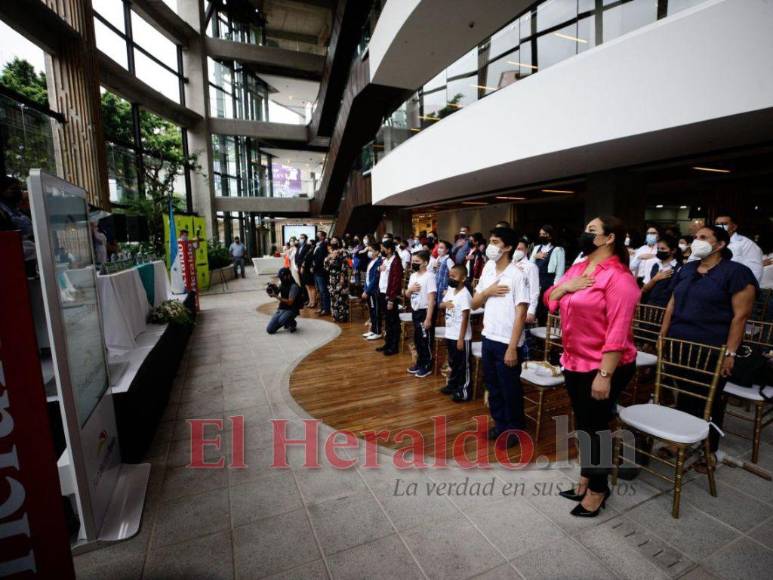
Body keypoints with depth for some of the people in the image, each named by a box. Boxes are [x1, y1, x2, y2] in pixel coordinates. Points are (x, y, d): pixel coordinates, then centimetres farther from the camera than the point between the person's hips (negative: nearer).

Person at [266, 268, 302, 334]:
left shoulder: (293, 286, -16)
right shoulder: (282, 284, 7)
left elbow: (290, 302, -21)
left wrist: (277, 296, -26)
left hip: (291, 310, -6)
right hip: (281, 309, 6)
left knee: (281, 320, -38)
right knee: (269, 330, -5)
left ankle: (292, 323, -4)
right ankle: (287, 323, 19)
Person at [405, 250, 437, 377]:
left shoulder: (429, 276, -16)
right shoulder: (413, 276, 8)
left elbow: (431, 299, -19)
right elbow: (407, 295, 15)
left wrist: (428, 318, -21)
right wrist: (410, 289, -9)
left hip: (424, 311, -8)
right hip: (415, 311, 8)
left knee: (425, 340, 3)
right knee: (417, 339, 17)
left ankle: (427, 366, 17)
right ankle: (420, 363, 32)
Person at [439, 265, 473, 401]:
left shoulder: (464, 294, -18)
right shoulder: (450, 290, 6)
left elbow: (465, 318, -19)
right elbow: (441, 305, 16)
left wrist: (461, 338, -19)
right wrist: (446, 304, -9)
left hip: (461, 337, -8)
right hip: (449, 335, 8)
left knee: (462, 365, 5)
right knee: (452, 362, 21)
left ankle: (464, 391, 16)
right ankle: (452, 384, 36)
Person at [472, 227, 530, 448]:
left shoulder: (517, 275, -13)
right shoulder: (487, 271, 6)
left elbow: (520, 314, -15)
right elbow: (474, 304, 11)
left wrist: (512, 347, -17)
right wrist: (487, 292, -9)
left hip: (507, 342, -6)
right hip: (488, 338, 6)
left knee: (510, 388, 9)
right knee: (492, 385, 17)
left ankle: (514, 428, 29)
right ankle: (500, 423, 36)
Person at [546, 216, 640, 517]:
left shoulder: (618, 277, -18)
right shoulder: (577, 268, 8)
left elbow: (618, 331, -22)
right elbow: (549, 299, 13)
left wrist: (605, 374, -23)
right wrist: (565, 286, -8)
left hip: (602, 367, -8)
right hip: (574, 362, 8)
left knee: (597, 427, 8)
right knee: (582, 424, 20)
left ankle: (598, 489, 30)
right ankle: (586, 478, 40)